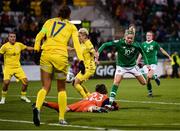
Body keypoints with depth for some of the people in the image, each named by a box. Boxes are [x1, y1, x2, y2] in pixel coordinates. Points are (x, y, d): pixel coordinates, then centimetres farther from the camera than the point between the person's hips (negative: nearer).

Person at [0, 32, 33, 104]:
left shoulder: (19, 45, 2)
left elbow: (27, 48, 17)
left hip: (17, 67, 4)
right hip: (8, 67, -4)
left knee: (25, 81, -7)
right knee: (6, 82, -23)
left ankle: (23, 96, 17)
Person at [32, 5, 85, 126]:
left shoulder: (49, 22, 16)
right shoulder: (72, 27, 11)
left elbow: (39, 37, 7)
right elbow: (77, 44, -1)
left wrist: (36, 50, 8)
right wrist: (81, 60, -6)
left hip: (46, 55, 1)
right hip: (61, 57, -1)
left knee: (46, 87, 3)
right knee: (62, 88, 15)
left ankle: (37, 107, -26)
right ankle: (62, 118, 12)